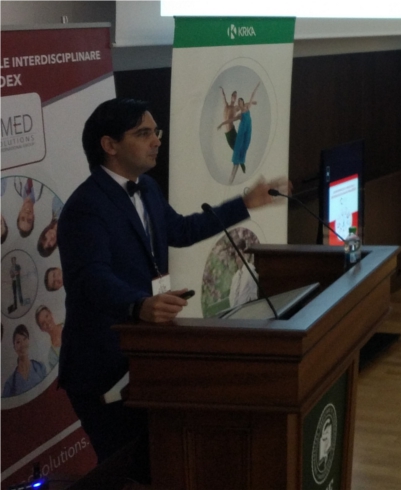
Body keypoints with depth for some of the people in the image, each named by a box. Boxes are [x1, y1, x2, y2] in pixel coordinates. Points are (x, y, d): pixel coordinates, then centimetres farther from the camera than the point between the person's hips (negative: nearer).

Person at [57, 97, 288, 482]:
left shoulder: (145, 188, 8)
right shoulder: (86, 206, -22)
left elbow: (180, 230, 26)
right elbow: (94, 277, -37)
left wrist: (245, 204, 32)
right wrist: (142, 306, -57)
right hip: (102, 366, -9)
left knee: (154, 464, 17)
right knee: (123, 471, -5)